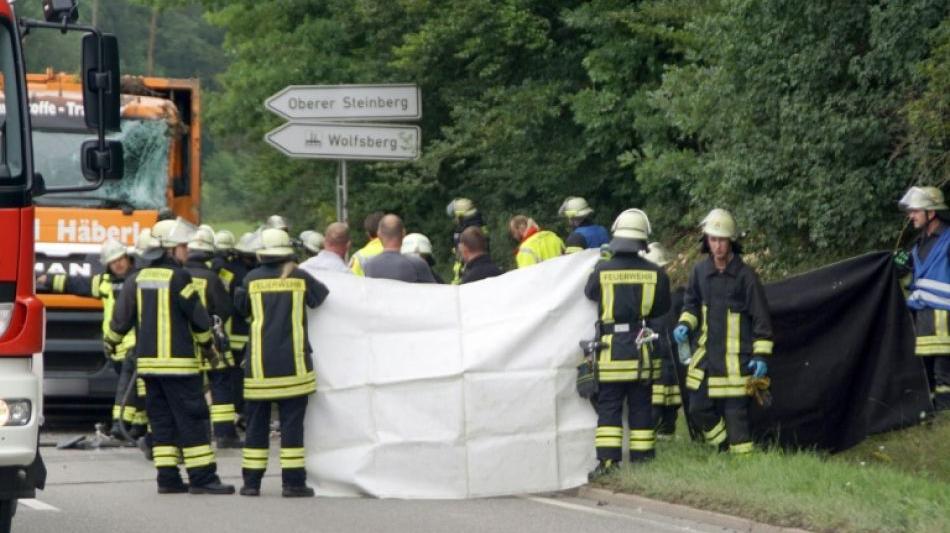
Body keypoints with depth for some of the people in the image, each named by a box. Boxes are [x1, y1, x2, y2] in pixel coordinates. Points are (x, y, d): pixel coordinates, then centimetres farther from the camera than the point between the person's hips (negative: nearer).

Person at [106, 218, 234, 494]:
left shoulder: (138, 279, 8)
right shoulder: (178, 278, -12)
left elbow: (122, 317, 12)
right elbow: (198, 317, -8)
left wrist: (110, 342, 30)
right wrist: (209, 346, 7)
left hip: (148, 360, 7)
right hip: (179, 362, -7)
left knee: (161, 419, 10)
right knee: (191, 419, -5)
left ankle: (167, 477, 7)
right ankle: (202, 478, -7)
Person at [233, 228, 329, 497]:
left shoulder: (252, 279, 2)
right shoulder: (300, 278, -1)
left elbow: (240, 307, 13)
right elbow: (323, 299, 8)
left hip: (259, 364, 1)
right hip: (292, 363, -1)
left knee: (257, 424, 7)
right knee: (292, 422, 1)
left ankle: (251, 481, 8)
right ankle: (293, 481, -2)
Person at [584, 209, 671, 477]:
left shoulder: (602, 271, -9)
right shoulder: (656, 274, -5)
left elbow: (589, 293, 11)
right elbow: (662, 308, 9)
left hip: (610, 351, -1)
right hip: (642, 351, 1)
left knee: (608, 407, 3)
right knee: (641, 409, 10)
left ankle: (607, 461, -5)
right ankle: (642, 459, 12)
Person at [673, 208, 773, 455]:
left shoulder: (744, 275, -9)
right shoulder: (700, 271, 4)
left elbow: (761, 317, -6)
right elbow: (691, 303, 20)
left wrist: (761, 354, -10)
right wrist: (685, 324, 0)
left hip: (735, 358, -5)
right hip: (706, 355, 5)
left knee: (735, 414, -3)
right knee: (699, 409, 9)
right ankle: (724, 448, 28)